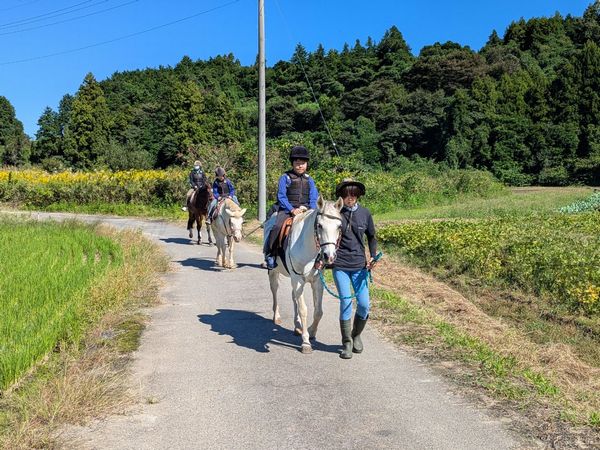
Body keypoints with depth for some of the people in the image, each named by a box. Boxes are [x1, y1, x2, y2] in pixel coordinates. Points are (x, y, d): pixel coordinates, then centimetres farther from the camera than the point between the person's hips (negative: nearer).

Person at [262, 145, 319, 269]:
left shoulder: (309, 180, 14)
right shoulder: (285, 177, 2)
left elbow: (314, 198, 9)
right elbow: (281, 196, -5)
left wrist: (312, 211, -10)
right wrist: (292, 210, -18)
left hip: (305, 210, 4)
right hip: (287, 209, -3)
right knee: (277, 226, -29)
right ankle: (270, 254, -15)